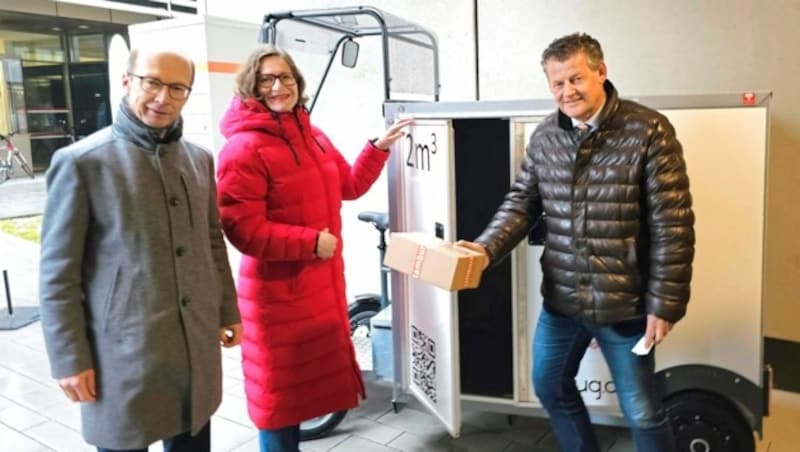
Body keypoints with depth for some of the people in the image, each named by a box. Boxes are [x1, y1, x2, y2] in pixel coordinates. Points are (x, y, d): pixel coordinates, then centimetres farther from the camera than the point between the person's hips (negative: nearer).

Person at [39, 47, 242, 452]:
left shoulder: (199, 159, 7)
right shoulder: (81, 162, -10)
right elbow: (58, 273, -9)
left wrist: (228, 312, 15)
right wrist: (70, 358, -9)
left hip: (197, 346, 5)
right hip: (124, 352, -5)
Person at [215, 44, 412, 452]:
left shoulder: (312, 136, 10)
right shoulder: (244, 148, -17)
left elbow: (349, 186, 19)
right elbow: (243, 229, -23)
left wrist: (380, 147, 8)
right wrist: (311, 241, -21)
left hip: (320, 281, 8)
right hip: (276, 290, -8)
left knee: (305, 380, 22)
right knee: (280, 388, 6)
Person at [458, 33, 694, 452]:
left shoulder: (648, 131, -14)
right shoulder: (544, 137, 0)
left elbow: (672, 227, -14)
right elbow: (521, 203, 6)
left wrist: (664, 304, -13)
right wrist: (485, 247, -12)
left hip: (623, 303, -5)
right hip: (560, 299, 6)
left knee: (642, 412, 9)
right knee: (549, 387, 22)